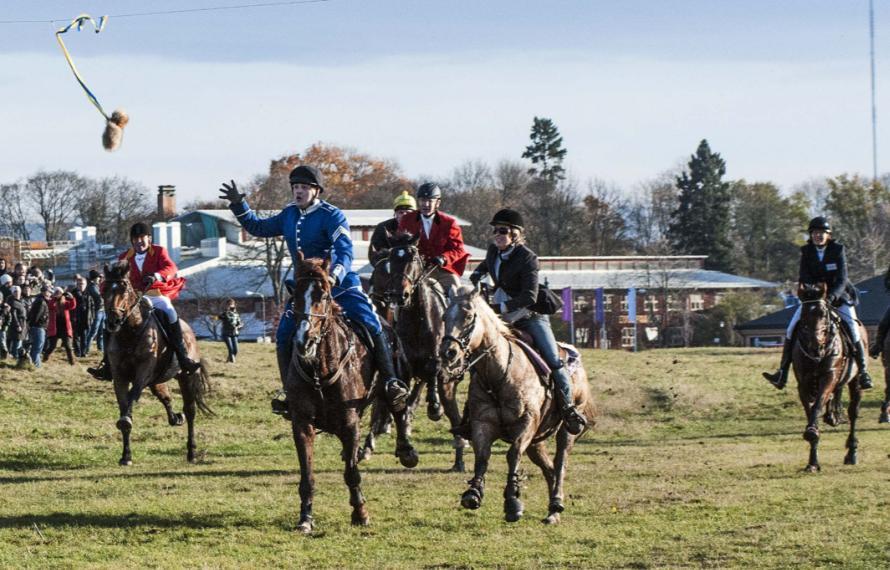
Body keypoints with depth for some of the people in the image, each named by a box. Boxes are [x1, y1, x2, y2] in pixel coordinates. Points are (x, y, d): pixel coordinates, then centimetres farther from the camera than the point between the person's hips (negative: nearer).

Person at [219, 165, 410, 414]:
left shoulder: (332, 216, -15)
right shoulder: (289, 215, 6)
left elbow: (345, 251, -27)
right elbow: (259, 228, 19)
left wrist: (336, 275, -46)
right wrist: (238, 205, 7)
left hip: (340, 284, -6)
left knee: (372, 326, -19)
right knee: (284, 336, -4)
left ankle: (391, 382, -13)